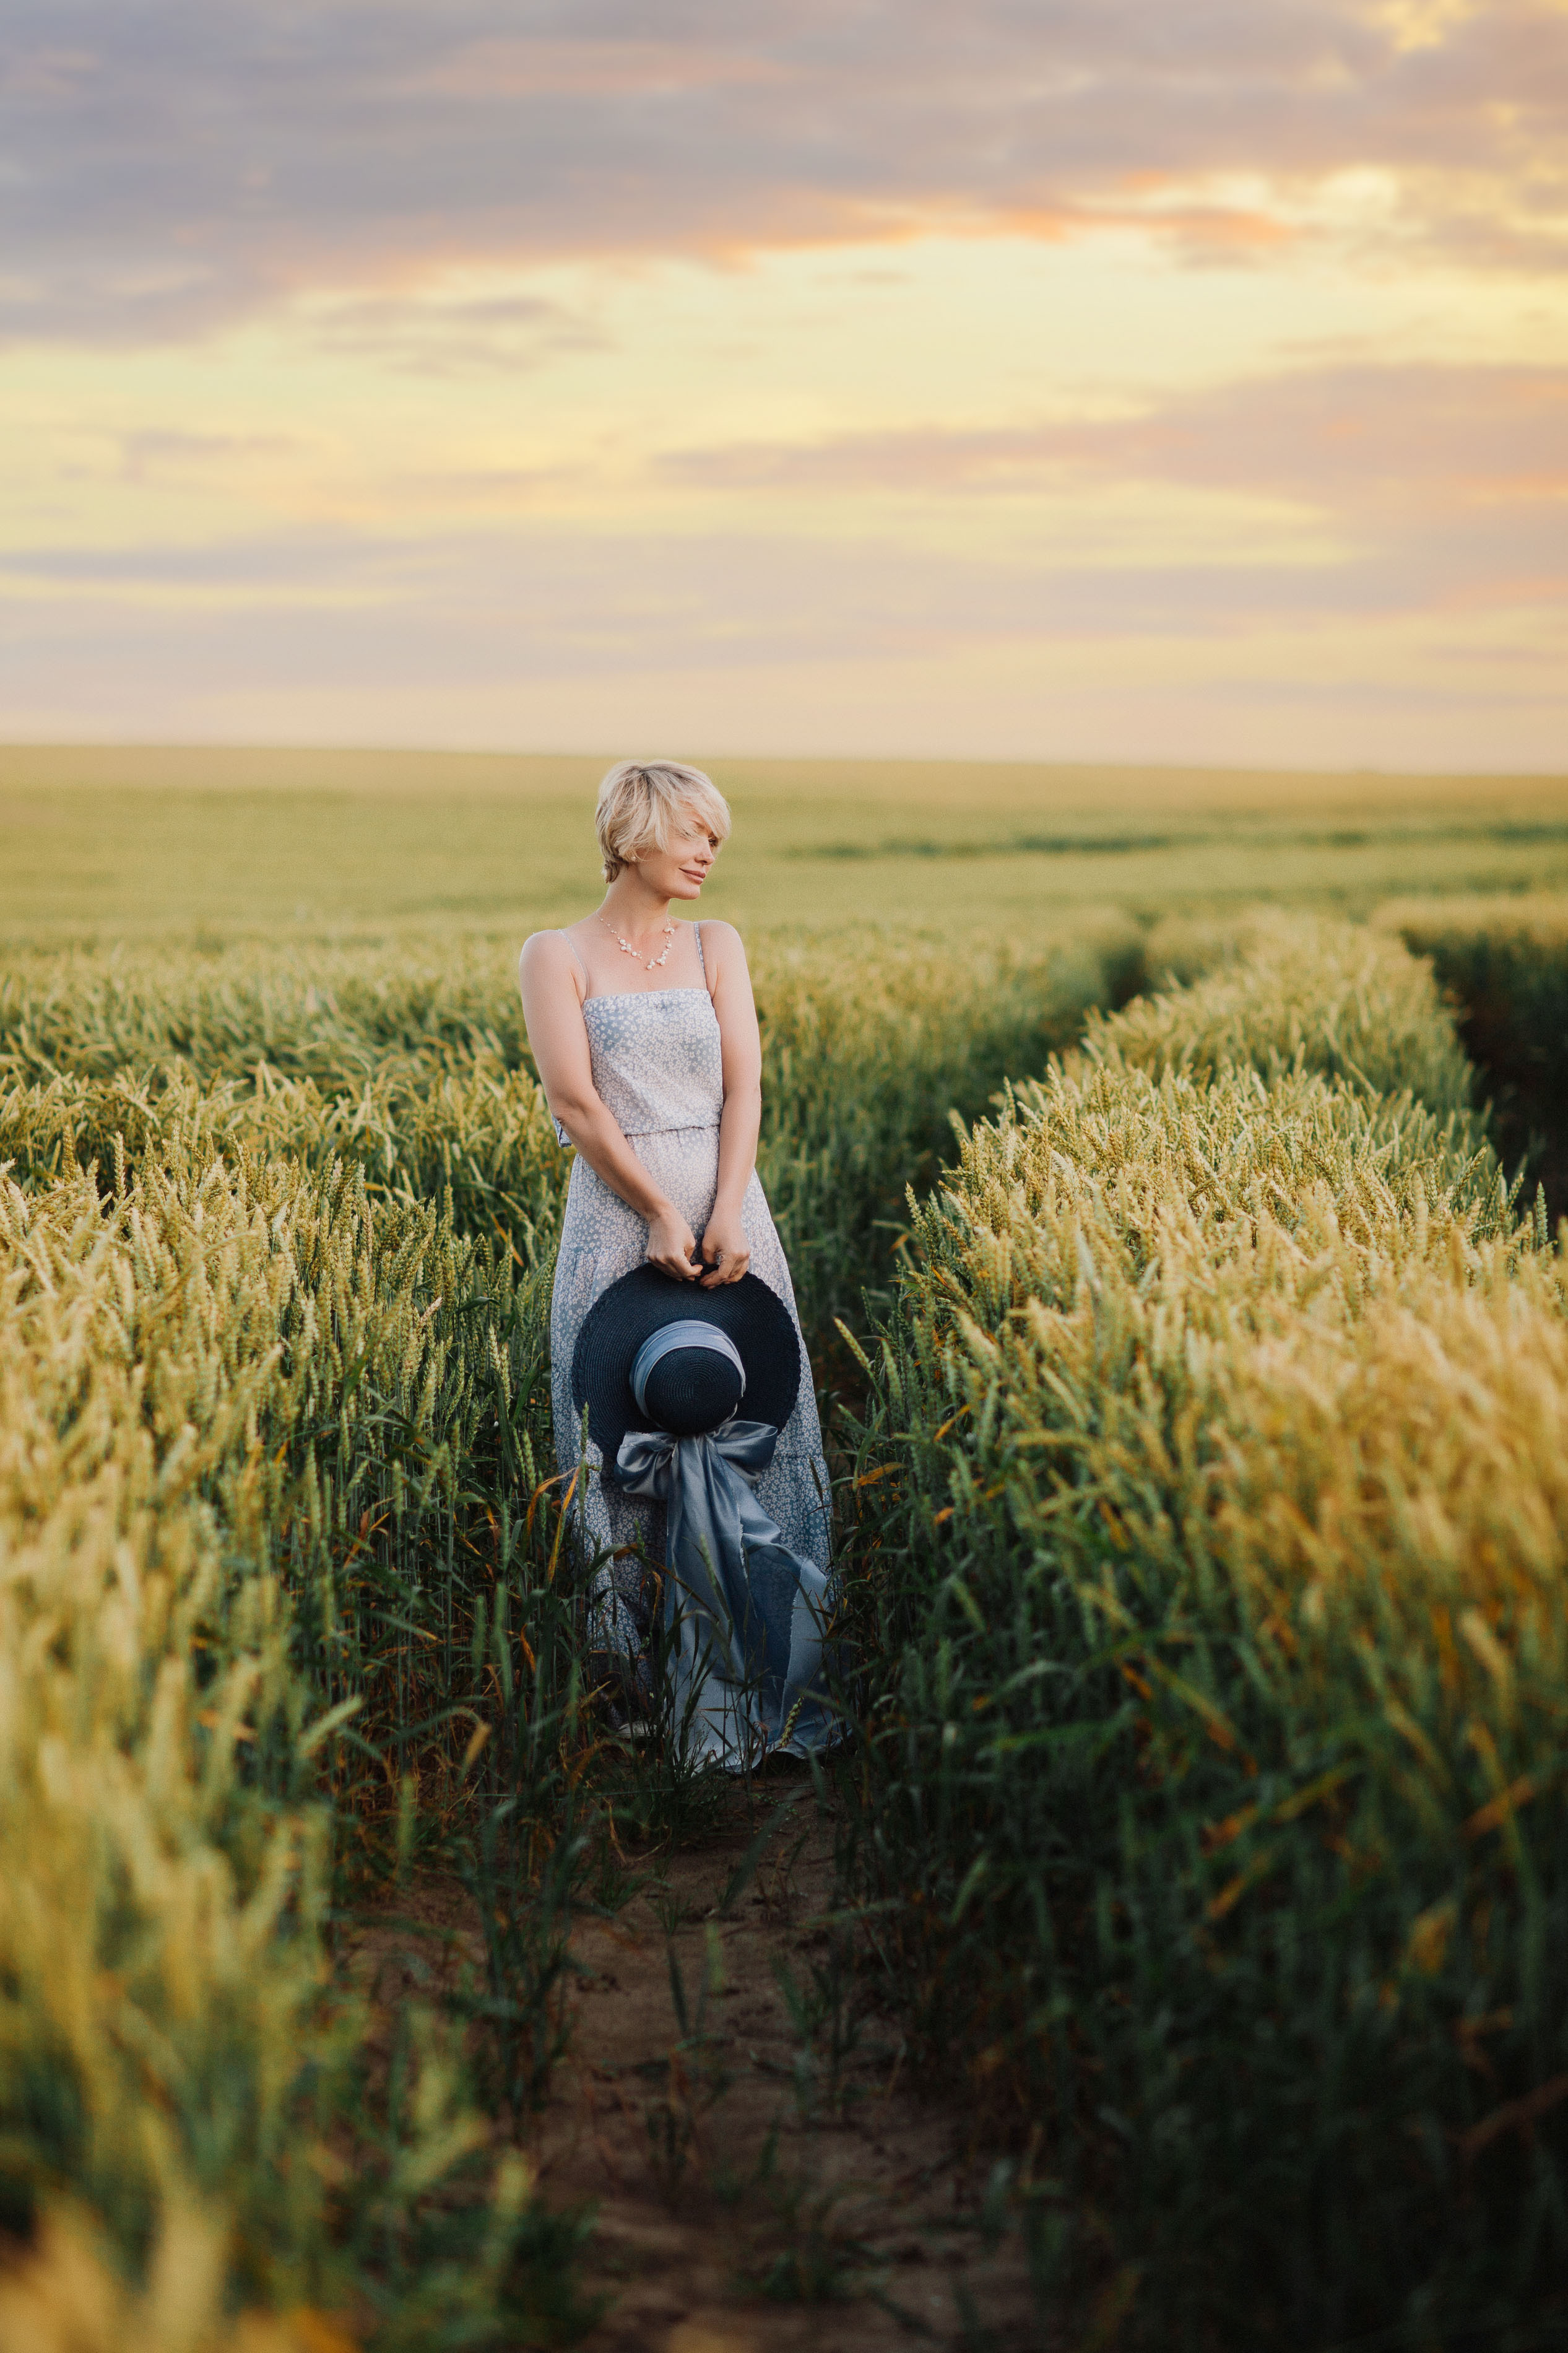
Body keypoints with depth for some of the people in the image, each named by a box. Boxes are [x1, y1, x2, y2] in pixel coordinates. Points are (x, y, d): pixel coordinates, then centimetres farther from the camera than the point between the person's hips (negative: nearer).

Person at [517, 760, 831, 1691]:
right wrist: (661, 1214, -15)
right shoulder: (556, 954, 2)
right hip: (617, 1210, -3)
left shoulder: (718, 946, 11)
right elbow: (576, 1100, -7)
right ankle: (634, 1668, 10)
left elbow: (745, 1085, 1)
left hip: (727, 1204, 3)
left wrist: (728, 1215, -13)